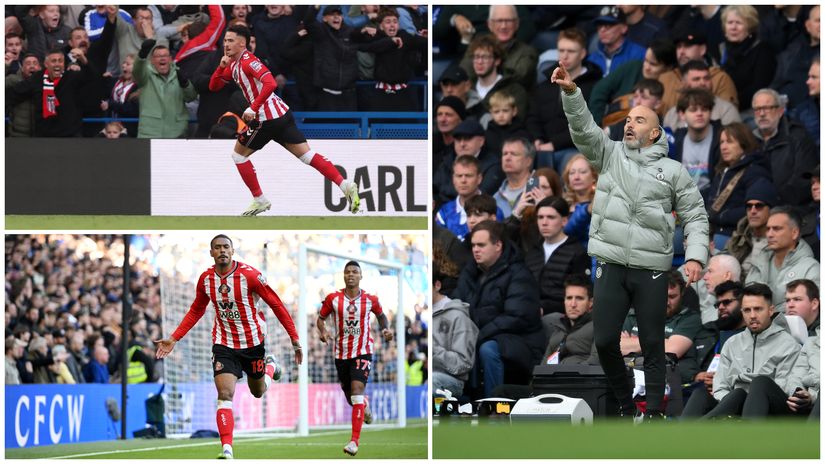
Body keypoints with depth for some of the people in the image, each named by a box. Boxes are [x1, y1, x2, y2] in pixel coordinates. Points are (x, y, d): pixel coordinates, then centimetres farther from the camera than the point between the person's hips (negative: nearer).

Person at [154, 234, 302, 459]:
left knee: (258, 391, 18)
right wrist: (173, 339, 5)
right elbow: (196, 311, 11)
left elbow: (276, 305, -13)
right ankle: (227, 450, -19)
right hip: (224, 344, 2)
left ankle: (270, 364, 52)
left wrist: (295, 339, -14)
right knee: (225, 395, -15)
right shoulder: (205, 279, -6)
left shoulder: (250, 275, -19)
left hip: (253, 342, -2)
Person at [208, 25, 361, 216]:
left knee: (239, 154, 6)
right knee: (306, 154, 3)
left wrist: (253, 109, -25)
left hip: (268, 119, -9)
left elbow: (270, 84, -26)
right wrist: (222, 66, 5)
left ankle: (259, 200, 9)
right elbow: (213, 87, 22)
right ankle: (345, 185, -8)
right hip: (281, 115, 9)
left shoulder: (248, 61, -12)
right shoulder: (234, 65, 17)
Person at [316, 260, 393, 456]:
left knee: (356, 389, -21)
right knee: (350, 397, 14)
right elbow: (321, 318, 7)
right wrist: (323, 332, -14)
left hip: (362, 352, -3)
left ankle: (355, 440, -24)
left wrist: (385, 329, -4)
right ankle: (365, 406, 55)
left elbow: (381, 315, 16)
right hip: (341, 353, 3)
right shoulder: (333, 299, -4)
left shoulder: (370, 299, -3)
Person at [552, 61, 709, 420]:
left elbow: (695, 216, 7)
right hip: (610, 267, 2)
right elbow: (583, 129, -3)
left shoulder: (673, 170, 7)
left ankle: (654, 413, 6)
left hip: (651, 271, -2)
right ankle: (625, 406, 15)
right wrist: (571, 93, -20)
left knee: (652, 344, 0)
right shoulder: (610, 155, 12)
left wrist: (696, 256, -8)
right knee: (605, 341, -1)